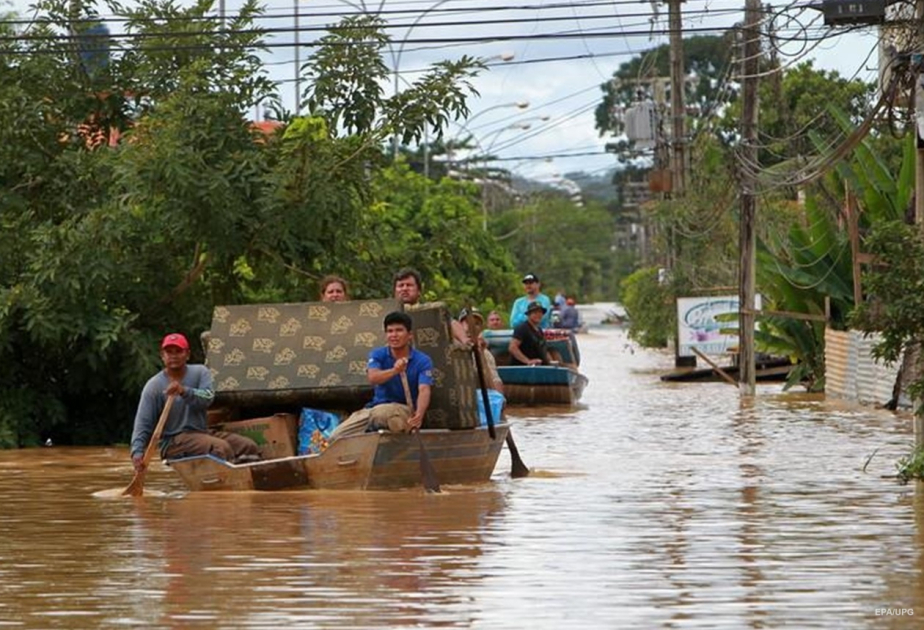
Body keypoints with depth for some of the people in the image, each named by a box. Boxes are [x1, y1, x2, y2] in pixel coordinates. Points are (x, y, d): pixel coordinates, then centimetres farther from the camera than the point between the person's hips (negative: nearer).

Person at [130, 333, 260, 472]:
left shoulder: (200, 372, 7)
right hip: (173, 442, -5)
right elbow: (143, 423, -6)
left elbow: (208, 398, -14)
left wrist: (184, 391, -33)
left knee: (249, 446, -16)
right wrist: (137, 452, -21)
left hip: (202, 433, 5)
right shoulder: (154, 386, -2)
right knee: (221, 447, -31)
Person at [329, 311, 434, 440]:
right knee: (337, 437, -13)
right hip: (375, 407, 4)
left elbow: (424, 390, -21)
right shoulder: (378, 354, 2)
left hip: (404, 410, -4)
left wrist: (419, 414, -43)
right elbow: (372, 377, -18)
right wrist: (394, 371, -41)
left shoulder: (422, 361, -6)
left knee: (380, 413, -40)